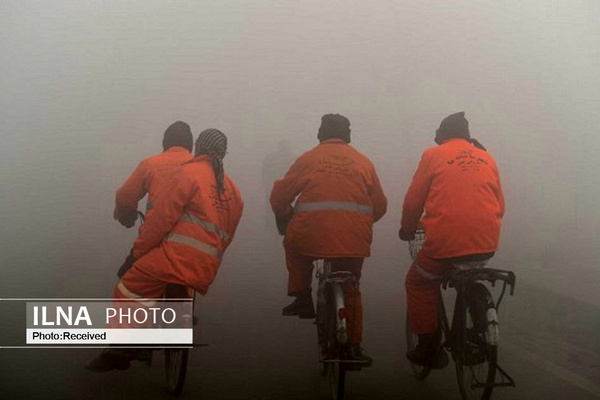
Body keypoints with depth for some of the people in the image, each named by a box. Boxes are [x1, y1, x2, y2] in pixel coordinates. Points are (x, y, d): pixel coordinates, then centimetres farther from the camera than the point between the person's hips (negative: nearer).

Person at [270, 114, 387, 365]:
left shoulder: (308, 159, 9)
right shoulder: (363, 162, 14)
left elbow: (279, 195, 10)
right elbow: (380, 205, 16)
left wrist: (284, 219, 29)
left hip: (312, 233, -2)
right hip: (354, 238, 2)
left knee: (293, 243, 31)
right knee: (351, 290, 18)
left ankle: (303, 299, 20)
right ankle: (354, 348, 19)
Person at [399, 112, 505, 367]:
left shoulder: (433, 155, 4)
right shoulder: (487, 158, 15)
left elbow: (413, 201, 4)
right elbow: (500, 205, 19)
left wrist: (407, 229, 21)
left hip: (445, 242, -4)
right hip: (487, 244, 5)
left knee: (419, 284, 19)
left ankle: (428, 350, 16)